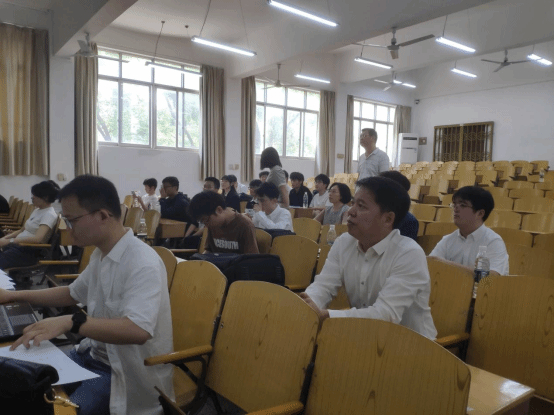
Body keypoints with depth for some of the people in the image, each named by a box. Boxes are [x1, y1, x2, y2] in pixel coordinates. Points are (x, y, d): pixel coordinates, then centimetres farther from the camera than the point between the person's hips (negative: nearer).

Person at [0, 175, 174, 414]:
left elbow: (138, 330, -38)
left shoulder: (142, 262, -26)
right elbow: (72, 294, 22)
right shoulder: (100, 255, 5)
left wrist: (70, 323, -42)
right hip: (96, 354, 9)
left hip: (130, 372, -8)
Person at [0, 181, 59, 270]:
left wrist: (9, 241, -25)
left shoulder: (49, 215, -13)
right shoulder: (37, 210, 15)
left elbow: (37, 239, -25)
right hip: (18, 246, 9)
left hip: (29, 251, -9)